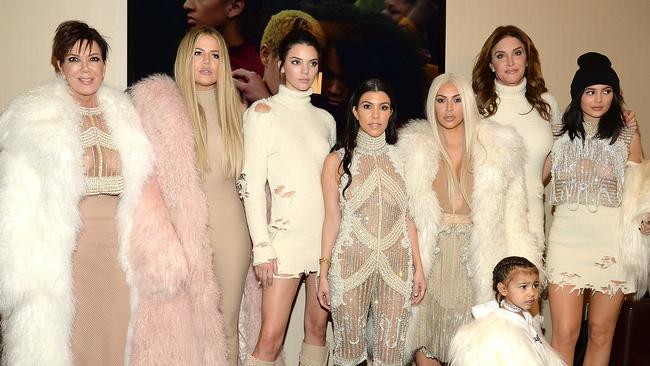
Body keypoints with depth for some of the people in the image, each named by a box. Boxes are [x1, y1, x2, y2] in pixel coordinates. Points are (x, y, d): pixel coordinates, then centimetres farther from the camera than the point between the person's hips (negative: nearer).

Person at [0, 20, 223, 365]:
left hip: (116, 250, 3)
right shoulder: (35, 115, -1)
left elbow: (144, 189, 10)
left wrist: (162, 254, 2)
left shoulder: (123, 116, 10)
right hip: (63, 252, -3)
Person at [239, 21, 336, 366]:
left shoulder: (325, 118, 13)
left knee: (318, 326, 10)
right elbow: (252, 184, -7)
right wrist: (262, 247, -13)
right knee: (271, 338, -7)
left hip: (327, 231, 5)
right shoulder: (262, 112, -1)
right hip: (286, 233, -4)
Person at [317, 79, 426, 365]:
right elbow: (332, 219, 1)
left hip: (396, 266, 2)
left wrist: (418, 267, 8)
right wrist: (323, 272, -1)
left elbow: (407, 218, 10)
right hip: (351, 264, -1)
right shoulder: (338, 160, 2)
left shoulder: (400, 158, 8)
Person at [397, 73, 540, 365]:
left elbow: (511, 211, 4)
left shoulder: (497, 147, 3)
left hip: (475, 256, 0)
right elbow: (402, 207, 3)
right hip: (429, 256, 0)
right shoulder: (415, 146, 2)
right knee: (424, 341, 2)